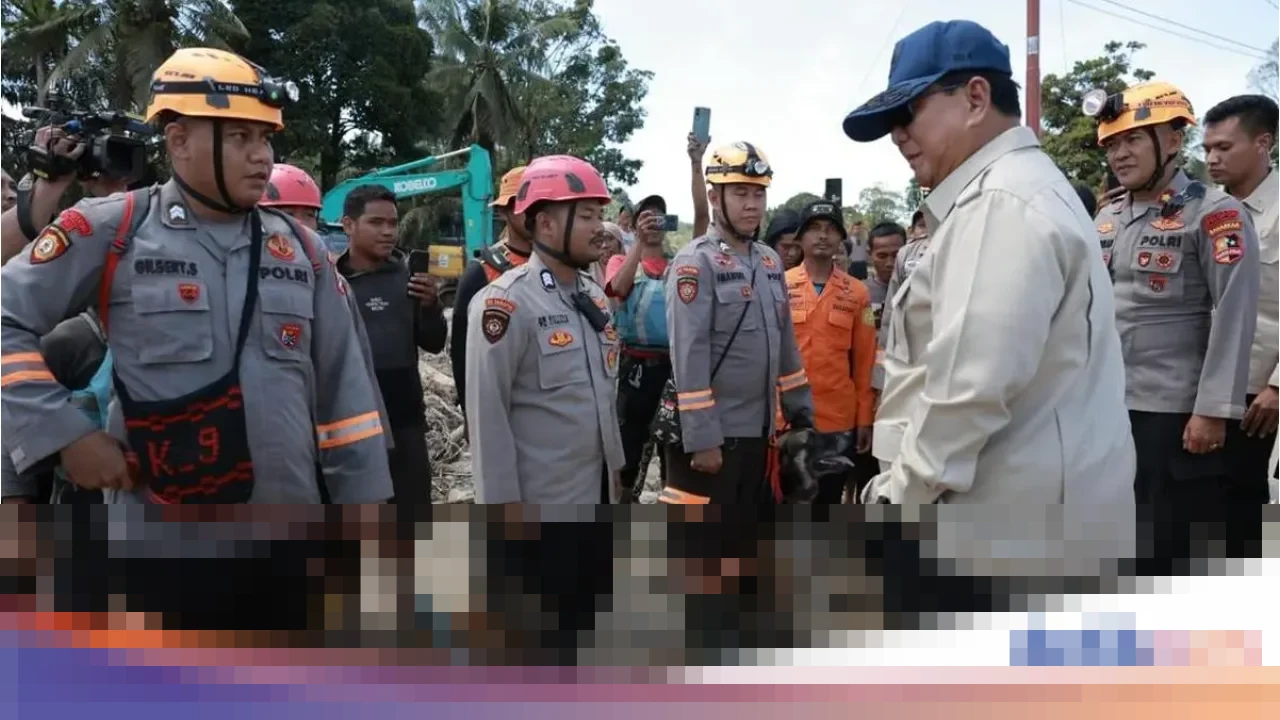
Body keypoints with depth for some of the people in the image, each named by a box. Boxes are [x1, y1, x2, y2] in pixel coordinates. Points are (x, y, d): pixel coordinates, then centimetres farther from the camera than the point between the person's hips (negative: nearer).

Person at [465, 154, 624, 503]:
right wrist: (501, 501, -16)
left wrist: (614, 465, 17)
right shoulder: (505, 302, -16)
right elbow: (487, 413, -16)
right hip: (538, 498, -8)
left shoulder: (594, 296, 10)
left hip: (596, 487, 8)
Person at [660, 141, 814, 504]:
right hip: (711, 434, -8)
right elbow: (689, 354, -18)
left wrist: (801, 414, 17)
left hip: (758, 430, 8)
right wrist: (701, 438, -21)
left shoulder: (770, 261, 13)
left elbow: (785, 344, 19)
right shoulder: (696, 262, -12)